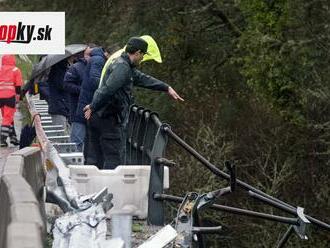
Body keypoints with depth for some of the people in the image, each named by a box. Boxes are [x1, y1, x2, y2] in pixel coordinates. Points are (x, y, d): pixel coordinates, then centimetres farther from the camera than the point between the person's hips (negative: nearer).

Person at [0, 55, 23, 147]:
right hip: (10, 96, -4)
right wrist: (18, 96, 2)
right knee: (8, 118, -3)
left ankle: (13, 138, 22)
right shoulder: (15, 70, 5)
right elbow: (18, 85, -2)